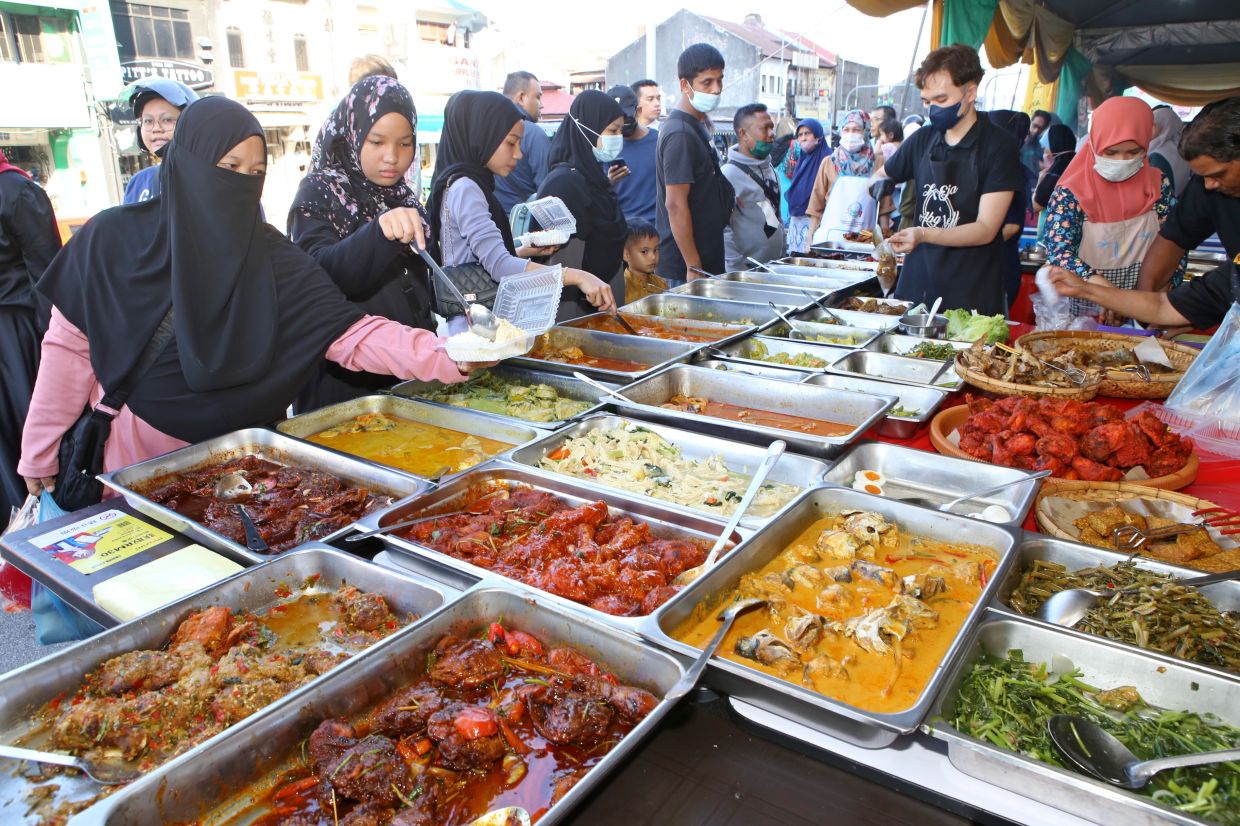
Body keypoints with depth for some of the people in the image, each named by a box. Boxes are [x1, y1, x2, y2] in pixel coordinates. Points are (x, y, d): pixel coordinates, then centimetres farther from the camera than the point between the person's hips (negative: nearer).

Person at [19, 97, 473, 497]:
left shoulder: (273, 258, -8)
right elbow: (69, 351, -4)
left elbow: (350, 333, -19)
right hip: (130, 463, -1)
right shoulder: (112, 240, -10)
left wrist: (448, 357, -34)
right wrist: (39, 457, -1)